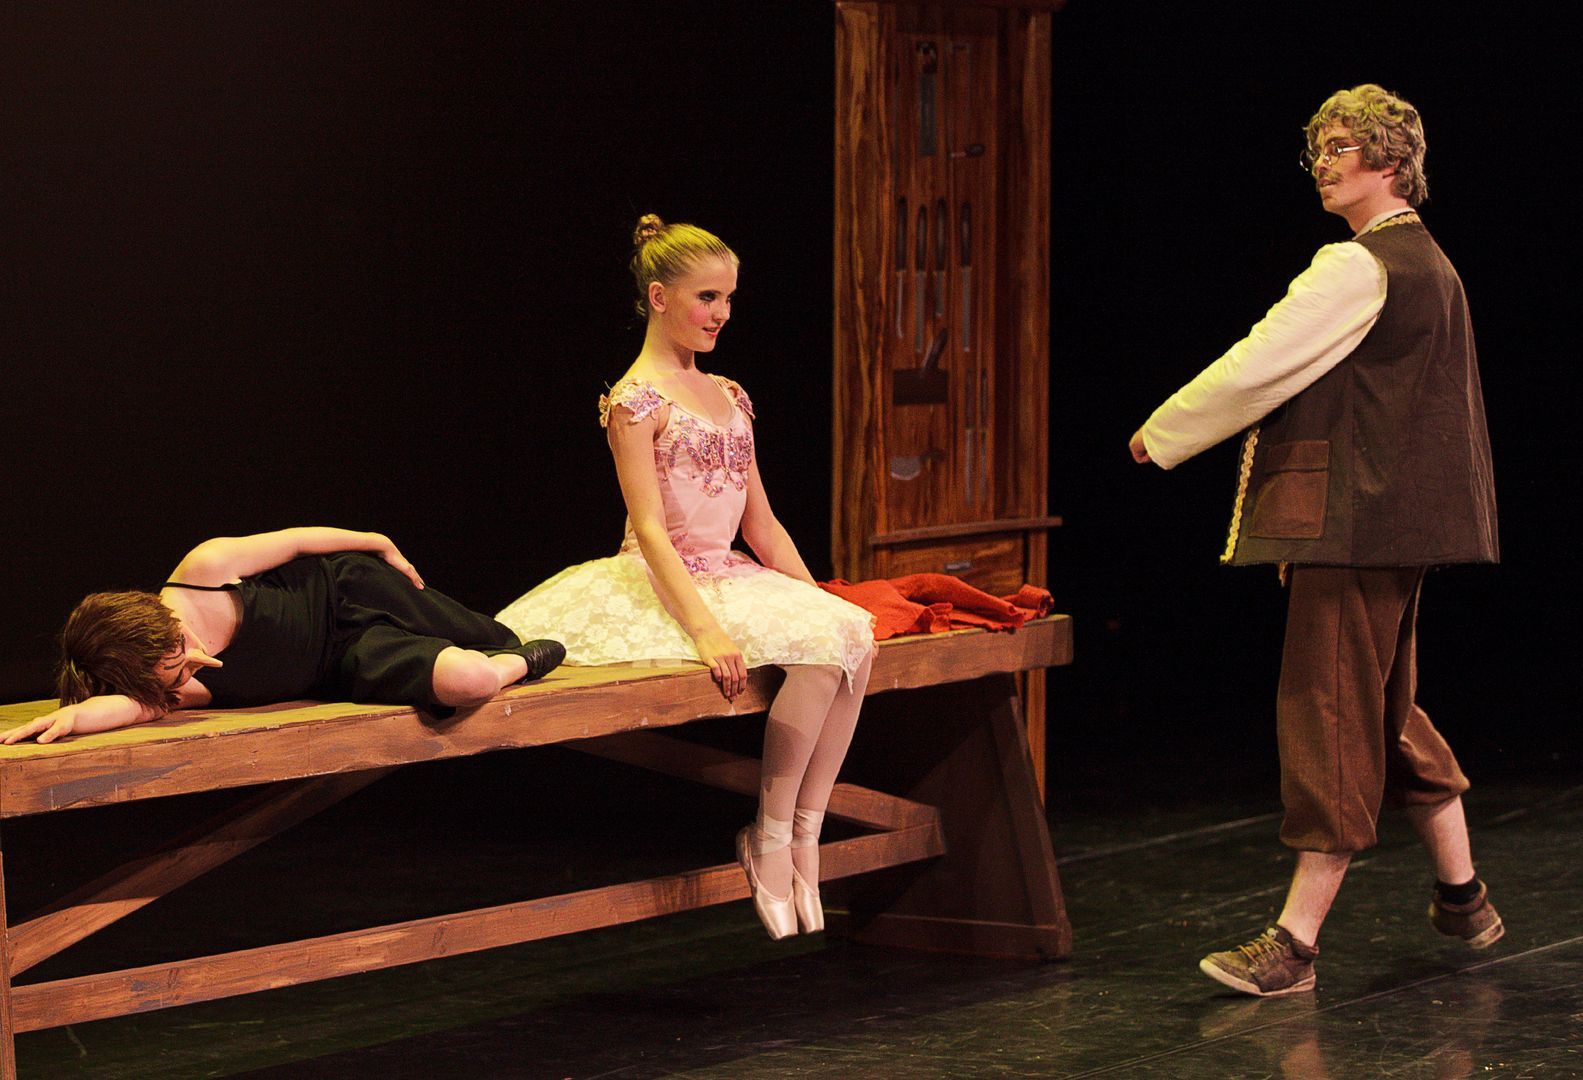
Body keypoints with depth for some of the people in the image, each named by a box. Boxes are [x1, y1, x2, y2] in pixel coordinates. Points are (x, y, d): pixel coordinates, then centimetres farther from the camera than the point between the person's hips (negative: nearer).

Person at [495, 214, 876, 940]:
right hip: (664, 585, -7)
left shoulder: (728, 397, 16)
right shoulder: (636, 400, -8)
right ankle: (771, 839, -17)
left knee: (852, 633, -18)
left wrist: (818, 601, 7)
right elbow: (650, 528, -17)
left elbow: (761, 525, 18)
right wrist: (705, 630, -27)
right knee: (818, 647, -27)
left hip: (731, 577, 8)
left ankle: (804, 830, -17)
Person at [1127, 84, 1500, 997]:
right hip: (1403, 520, 10)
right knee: (1388, 712, 19)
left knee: (1328, 717, -8)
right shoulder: (1427, 263, 17)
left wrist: (1162, 434, -2)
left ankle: (1296, 941, -7)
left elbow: (1258, 369, -15)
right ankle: (1463, 896, 27)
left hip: (1355, 524, -10)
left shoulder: (1357, 268, -15)